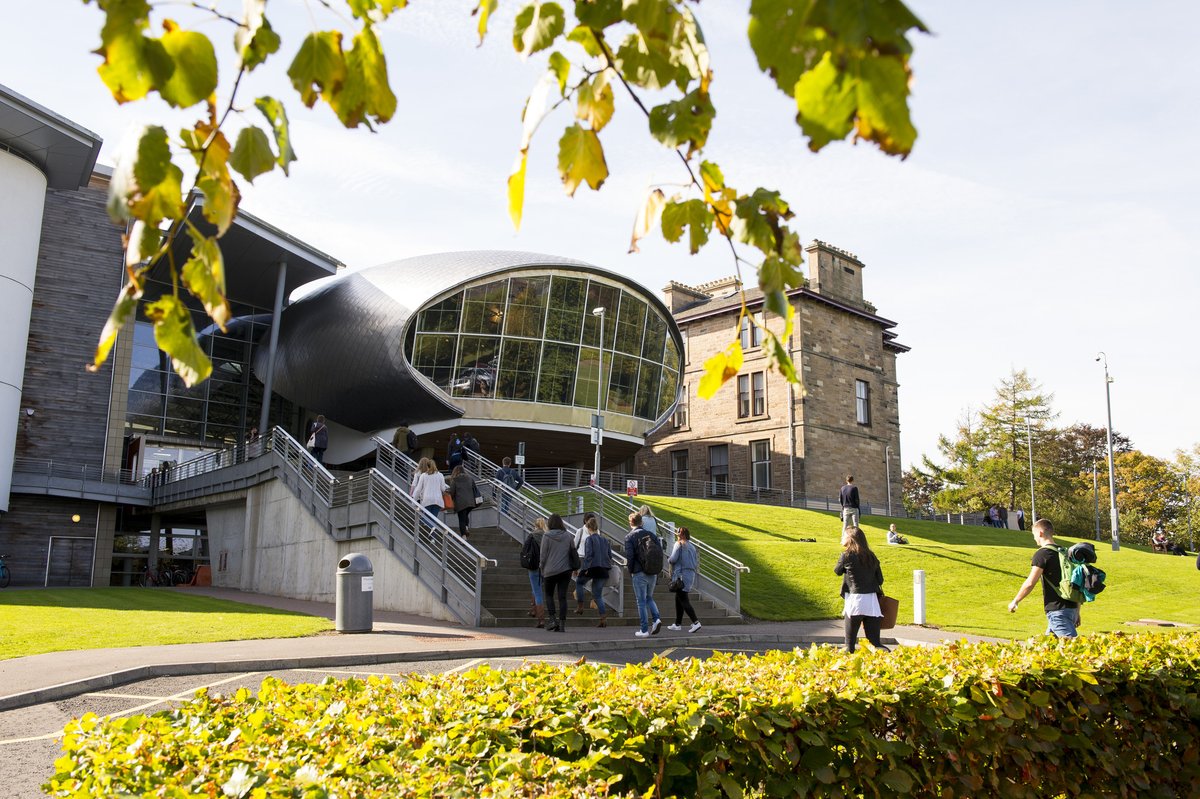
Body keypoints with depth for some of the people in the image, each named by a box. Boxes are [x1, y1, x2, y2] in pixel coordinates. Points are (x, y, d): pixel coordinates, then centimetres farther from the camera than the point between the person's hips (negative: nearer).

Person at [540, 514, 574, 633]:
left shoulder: (547, 536, -6)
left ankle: (552, 619, 1)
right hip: (565, 570, 3)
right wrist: (572, 567, 17)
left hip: (550, 571, -3)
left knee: (549, 594, 15)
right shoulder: (568, 536, 5)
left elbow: (543, 556, -6)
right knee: (562, 596, 4)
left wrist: (542, 570, 4)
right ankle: (562, 624, 1)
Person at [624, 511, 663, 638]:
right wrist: (657, 570, 11)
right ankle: (656, 619, 0)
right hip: (653, 573, 5)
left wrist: (631, 571, 2)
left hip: (639, 573, -4)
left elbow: (629, 555, -12)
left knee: (641, 601, 3)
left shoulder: (629, 536, -5)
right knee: (649, 598, 21)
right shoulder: (652, 535, 8)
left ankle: (644, 630, 5)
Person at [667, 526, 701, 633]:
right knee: (679, 599, 16)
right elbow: (696, 562, 13)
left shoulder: (679, 544, -7)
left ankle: (696, 622, -17)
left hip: (681, 575, -8)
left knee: (684, 600, -7)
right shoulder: (692, 546, 14)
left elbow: (673, 559, -15)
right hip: (691, 575, 8)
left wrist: (669, 560, 5)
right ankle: (678, 624, 19)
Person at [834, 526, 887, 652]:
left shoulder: (847, 555, -6)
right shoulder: (871, 556, 8)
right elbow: (880, 579, 11)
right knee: (875, 642, 7)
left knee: (850, 643, 4)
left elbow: (837, 571, 10)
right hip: (872, 601, 5)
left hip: (855, 600, -5)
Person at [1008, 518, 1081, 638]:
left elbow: (1030, 583, -14)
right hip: (1071, 608, 8)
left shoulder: (1042, 554, -9)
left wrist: (1015, 601, -2)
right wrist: (1077, 612, 23)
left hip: (1058, 611, -8)